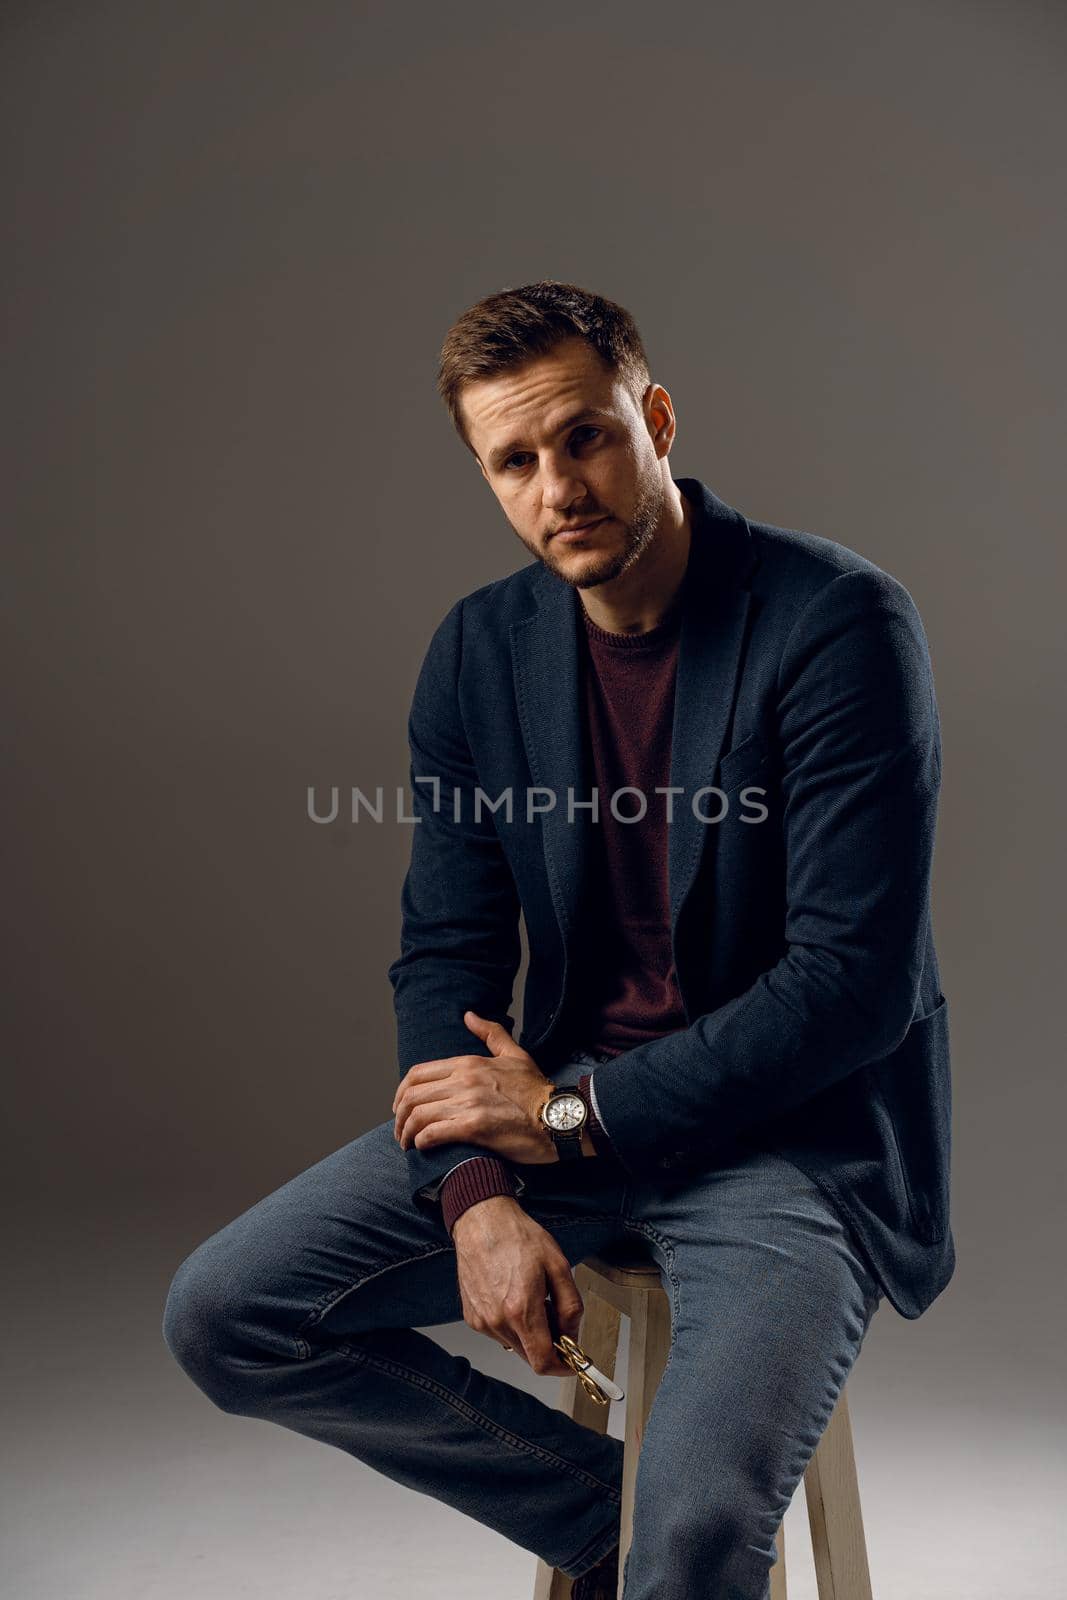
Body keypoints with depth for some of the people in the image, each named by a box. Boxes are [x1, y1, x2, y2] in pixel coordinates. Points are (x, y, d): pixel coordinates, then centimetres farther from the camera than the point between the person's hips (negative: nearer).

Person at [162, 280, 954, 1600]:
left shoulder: (839, 623, -15)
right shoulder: (478, 651, 2)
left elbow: (856, 982, -18)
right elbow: (445, 953, 3)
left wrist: (571, 1115, -14)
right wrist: (480, 1194, -13)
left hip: (798, 1136, -5)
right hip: (562, 1109, 6)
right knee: (222, 1315, -4)